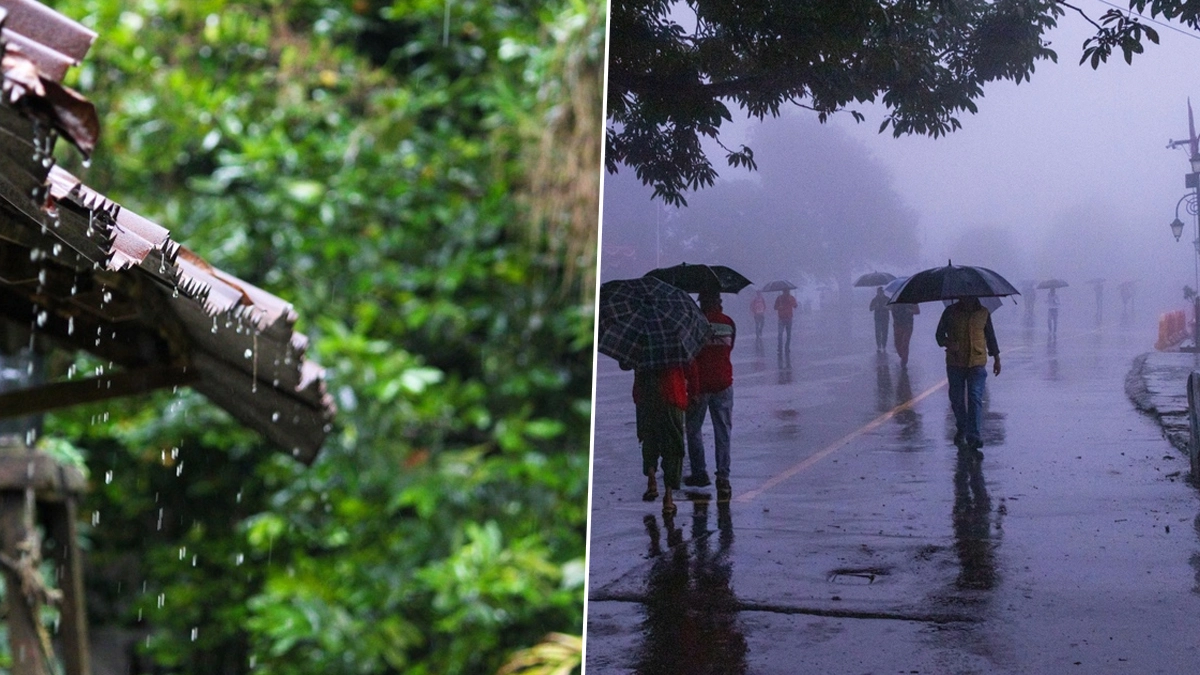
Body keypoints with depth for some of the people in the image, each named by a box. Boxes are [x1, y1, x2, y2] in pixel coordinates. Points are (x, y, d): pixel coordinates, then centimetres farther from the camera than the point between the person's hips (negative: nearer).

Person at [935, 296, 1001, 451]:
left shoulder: (983, 313, 5)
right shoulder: (951, 312, 0)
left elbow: (990, 336, 16)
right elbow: (939, 334, 5)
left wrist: (996, 359, 17)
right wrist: (948, 343, -17)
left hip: (977, 364, -1)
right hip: (955, 363, 1)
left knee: (975, 398, -12)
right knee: (957, 399, 10)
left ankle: (974, 437, -16)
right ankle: (961, 430, 31)